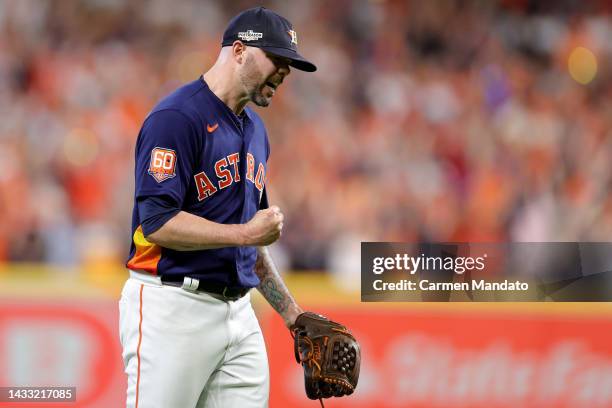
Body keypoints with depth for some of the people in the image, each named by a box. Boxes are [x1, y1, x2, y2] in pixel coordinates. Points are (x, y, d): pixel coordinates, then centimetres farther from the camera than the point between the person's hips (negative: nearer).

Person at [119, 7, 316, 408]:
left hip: (238, 311, 8)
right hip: (173, 310, -8)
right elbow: (157, 221, -19)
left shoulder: (254, 129, 17)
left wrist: (292, 313, 20)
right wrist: (246, 233, -14)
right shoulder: (178, 117, -11)